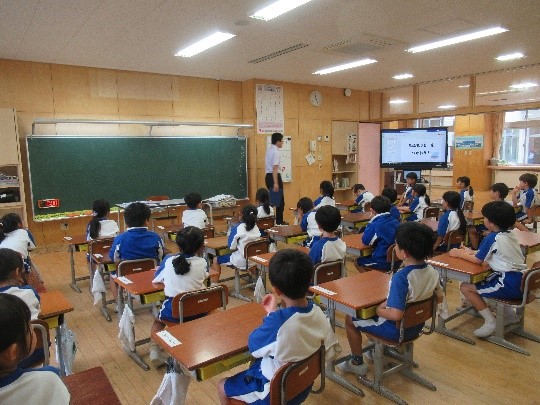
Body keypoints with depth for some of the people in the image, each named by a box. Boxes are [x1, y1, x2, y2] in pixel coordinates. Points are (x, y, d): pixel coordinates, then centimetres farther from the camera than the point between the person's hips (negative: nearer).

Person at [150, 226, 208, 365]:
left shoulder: (168, 261, -7)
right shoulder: (202, 262, -7)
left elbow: (155, 280, 8)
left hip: (173, 310, 0)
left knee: (158, 320, 34)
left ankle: (155, 348, 15)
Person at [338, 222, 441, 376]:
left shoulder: (401, 278, -33)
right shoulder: (432, 271, -10)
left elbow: (396, 315, -35)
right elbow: (439, 297, 5)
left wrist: (379, 311, -17)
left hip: (397, 329, -7)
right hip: (417, 326, 8)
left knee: (350, 319, 10)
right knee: (384, 304, 33)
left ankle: (357, 363, 23)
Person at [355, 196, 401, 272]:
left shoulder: (376, 224, -19)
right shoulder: (396, 221, 2)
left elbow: (366, 241, -11)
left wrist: (370, 223, -4)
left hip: (383, 262, -7)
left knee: (358, 261, 16)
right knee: (367, 257, 29)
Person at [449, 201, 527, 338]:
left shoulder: (492, 238, -16)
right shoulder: (510, 235, 9)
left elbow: (477, 260, -6)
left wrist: (460, 254, 9)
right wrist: (470, 252, 19)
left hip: (510, 286, -9)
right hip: (520, 281, 9)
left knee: (466, 287, -4)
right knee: (480, 279, 27)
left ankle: (490, 321, -1)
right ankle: (508, 312, 26)